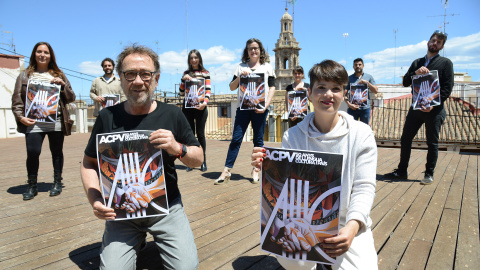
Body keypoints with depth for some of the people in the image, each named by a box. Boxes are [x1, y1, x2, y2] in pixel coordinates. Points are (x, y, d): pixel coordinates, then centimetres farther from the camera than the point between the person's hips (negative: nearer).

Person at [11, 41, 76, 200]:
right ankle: (32, 186, 6)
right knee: (32, 152, -9)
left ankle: (57, 183, 18)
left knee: (57, 152, 5)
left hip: (56, 122, 1)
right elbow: (16, 100, 7)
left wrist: (63, 84, -5)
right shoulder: (25, 76, 13)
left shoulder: (58, 75, 15)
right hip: (33, 123, -1)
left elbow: (71, 98, 11)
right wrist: (20, 117, -8)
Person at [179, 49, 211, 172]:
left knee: (200, 134, -1)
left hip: (200, 107, -2)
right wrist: (184, 79, -5)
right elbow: (181, 93, 10)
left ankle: (203, 161, 8)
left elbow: (208, 90, 0)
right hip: (187, 107, 3)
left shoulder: (205, 73, 7)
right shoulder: (186, 73, 14)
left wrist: (205, 103, -17)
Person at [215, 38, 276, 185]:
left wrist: (266, 105, -8)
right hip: (243, 107, 0)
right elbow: (232, 87, 12)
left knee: (258, 140, 3)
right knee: (236, 138, -5)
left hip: (259, 108, 0)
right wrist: (239, 77, -7)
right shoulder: (241, 67, 14)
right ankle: (227, 171, -2)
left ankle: (255, 171, 13)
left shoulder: (267, 67, 12)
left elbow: (272, 87, 6)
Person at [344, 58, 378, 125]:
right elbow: (345, 93, 1)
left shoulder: (369, 77, 9)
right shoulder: (349, 78, 6)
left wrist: (367, 83, -9)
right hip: (352, 108, -1)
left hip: (365, 108, 1)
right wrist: (349, 104, -14)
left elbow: (376, 91, 5)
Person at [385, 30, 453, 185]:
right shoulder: (417, 63, 15)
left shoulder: (446, 63, 3)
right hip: (416, 108, 4)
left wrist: (434, 104, -17)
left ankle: (429, 174, 16)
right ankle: (402, 171, 16)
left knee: (432, 143, 4)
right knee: (405, 139, 4)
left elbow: (447, 88, -4)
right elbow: (405, 83, 8)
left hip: (434, 110, -4)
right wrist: (416, 72, -12)